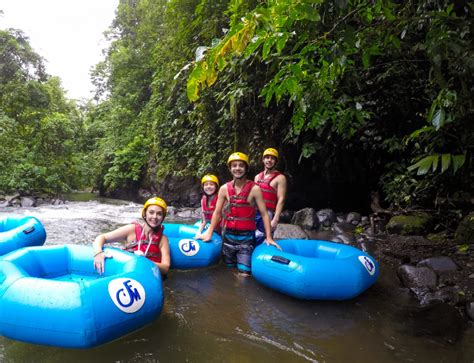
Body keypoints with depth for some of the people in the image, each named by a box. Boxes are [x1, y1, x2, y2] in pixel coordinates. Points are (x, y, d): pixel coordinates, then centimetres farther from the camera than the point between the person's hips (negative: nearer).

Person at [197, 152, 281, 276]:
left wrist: (269, 237, -13)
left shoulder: (254, 189, -9)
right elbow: (217, 212, 6)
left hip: (246, 236, -3)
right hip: (228, 235, 3)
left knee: (244, 274, -8)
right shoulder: (224, 189, 0)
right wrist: (209, 233, 3)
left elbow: (264, 213, -8)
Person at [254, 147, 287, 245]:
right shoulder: (257, 177, 16)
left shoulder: (280, 178, -3)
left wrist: (275, 219, -17)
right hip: (254, 213, 6)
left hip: (267, 214, -6)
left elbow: (281, 200, -10)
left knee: (259, 241, -8)